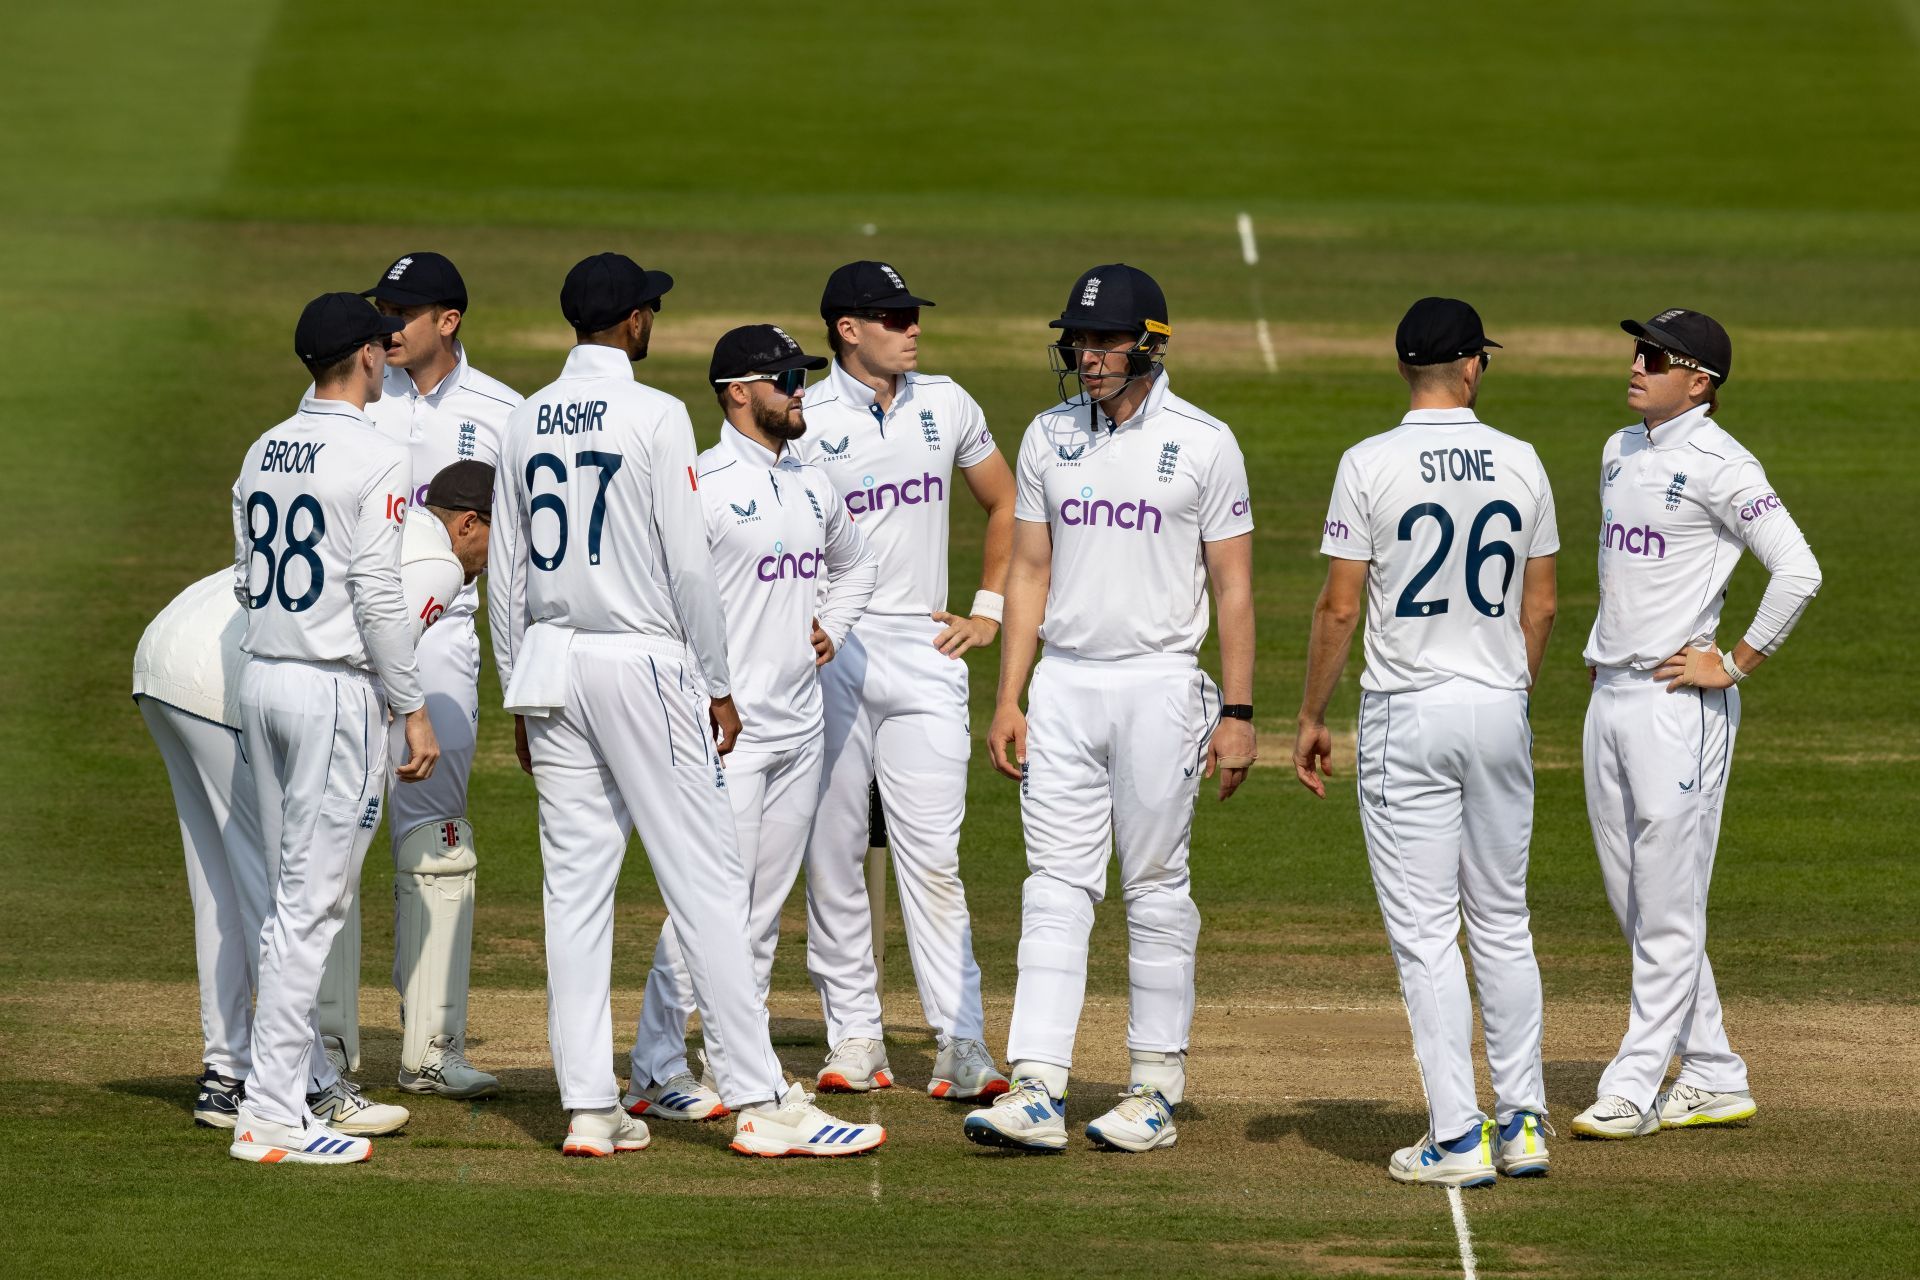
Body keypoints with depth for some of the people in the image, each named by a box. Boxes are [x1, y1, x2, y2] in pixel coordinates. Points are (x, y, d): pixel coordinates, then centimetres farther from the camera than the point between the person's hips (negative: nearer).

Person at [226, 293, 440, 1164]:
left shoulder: (263, 455, 11)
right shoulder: (376, 460, -12)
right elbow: (377, 598, -17)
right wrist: (413, 712, -11)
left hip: (261, 680, 8)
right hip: (336, 689, -8)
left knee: (291, 898, 15)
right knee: (312, 904, -6)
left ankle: (288, 1086, 16)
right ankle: (272, 1115, -8)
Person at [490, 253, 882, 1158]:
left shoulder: (526, 423, 8)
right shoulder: (655, 416, -10)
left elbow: (506, 574, 11)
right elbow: (688, 565, -12)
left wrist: (520, 697, 18)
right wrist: (718, 685, -4)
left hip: (550, 666, 6)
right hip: (643, 660, -6)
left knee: (575, 886, 7)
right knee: (704, 881, -4)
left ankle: (588, 1108, 6)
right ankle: (759, 1102, -6)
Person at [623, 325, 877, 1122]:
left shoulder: (812, 486, 14)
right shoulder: (702, 485, -11)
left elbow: (854, 565, 32)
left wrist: (831, 628, 14)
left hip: (799, 726, 8)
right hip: (726, 727, -8)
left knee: (766, 907, 10)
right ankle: (656, 1071, -7)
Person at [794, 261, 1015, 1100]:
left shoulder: (946, 407, 8)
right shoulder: (804, 421, -4)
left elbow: (1004, 503, 22)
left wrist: (989, 610, 13)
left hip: (924, 651, 2)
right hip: (829, 653, -2)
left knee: (932, 855, -4)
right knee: (833, 850, 3)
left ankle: (961, 1043, -8)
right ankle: (854, 1037, 11)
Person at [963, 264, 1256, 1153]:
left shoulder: (1203, 444, -3)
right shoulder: (1049, 438, 8)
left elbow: (1233, 586, -3)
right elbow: (1030, 572, 11)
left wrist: (1237, 713, -7)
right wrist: (1007, 700, 4)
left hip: (1159, 687, -4)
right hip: (1063, 684, 4)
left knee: (1156, 889, 2)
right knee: (1055, 888, -2)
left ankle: (1157, 1088, 10)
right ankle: (1037, 1092, -7)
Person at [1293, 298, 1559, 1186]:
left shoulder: (1372, 464, -10)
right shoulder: (1520, 463, 1)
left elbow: (1340, 606, -9)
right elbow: (1540, 605, 7)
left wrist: (1311, 716, 1)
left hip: (1408, 713, -4)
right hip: (1500, 712, 4)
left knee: (1423, 929, -1)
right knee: (1503, 922, 14)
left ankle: (1456, 1138, -5)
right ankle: (1523, 1123, 16)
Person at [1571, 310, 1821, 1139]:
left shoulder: (1719, 466, -13)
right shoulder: (1621, 452, 13)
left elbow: (1798, 571, -19)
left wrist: (1736, 665, -15)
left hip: (1678, 700, -9)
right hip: (1611, 698, 9)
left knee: (1668, 908, -5)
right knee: (1632, 904, 11)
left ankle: (1634, 1087, -3)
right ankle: (1714, 1079, 19)